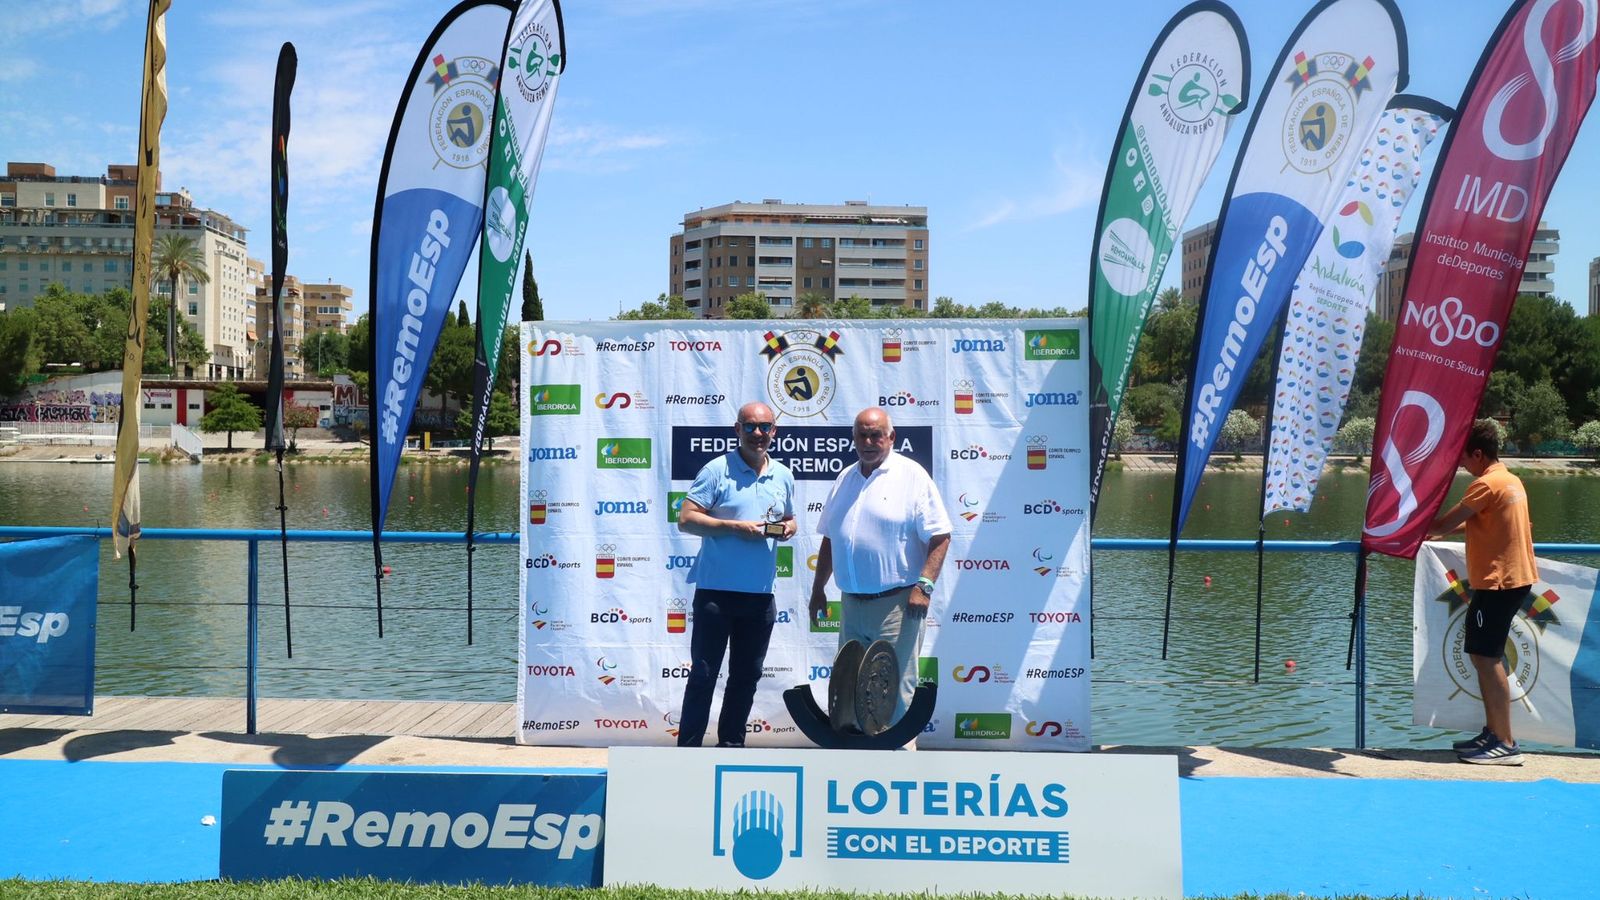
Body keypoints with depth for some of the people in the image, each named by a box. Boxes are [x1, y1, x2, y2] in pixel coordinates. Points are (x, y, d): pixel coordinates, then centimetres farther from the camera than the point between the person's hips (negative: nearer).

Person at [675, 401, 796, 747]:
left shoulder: (783, 476, 12)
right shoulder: (717, 470, -5)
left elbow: (789, 520, 24)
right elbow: (686, 520, -10)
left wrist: (787, 529, 0)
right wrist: (735, 527, -19)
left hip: (760, 593, 5)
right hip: (716, 590, -5)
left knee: (746, 674, 13)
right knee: (703, 673, 0)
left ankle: (732, 743, 25)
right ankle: (688, 747, 7)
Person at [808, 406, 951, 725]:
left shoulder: (912, 475, -6)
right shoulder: (845, 479, 13)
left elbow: (940, 537, -11)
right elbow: (829, 540, 20)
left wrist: (924, 586, -20)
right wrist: (818, 589, 18)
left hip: (896, 603, -7)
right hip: (851, 604, 7)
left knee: (896, 691, -5)